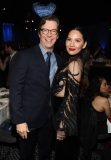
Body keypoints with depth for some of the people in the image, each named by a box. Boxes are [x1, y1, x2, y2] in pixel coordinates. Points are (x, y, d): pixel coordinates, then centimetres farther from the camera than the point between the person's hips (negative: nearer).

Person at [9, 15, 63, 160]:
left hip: (50, 116, 5)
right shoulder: (25, 56, -13)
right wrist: (19, 120, -18)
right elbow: (15, 89, -16)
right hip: (29, 117, -4)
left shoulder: (59, 60, 4)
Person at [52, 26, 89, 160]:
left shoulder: (74, 64, -23)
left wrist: (62, 126, -19)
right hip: (68, 112, 9)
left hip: (66, 113, -9)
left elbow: (71, 97, -25)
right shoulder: (76, 61, 6)